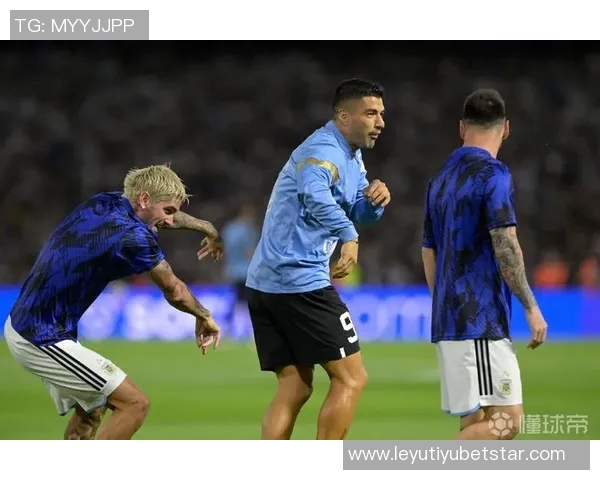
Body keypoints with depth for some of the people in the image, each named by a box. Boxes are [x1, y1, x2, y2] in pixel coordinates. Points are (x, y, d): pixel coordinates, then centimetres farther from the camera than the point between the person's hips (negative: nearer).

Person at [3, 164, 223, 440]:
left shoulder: (103, 204, 6)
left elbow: (165, 214, 29)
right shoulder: (134, 236, -19)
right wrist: (204, 317, 15)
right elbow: (174, 292, -4)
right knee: (134, 404, -8)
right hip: (42, 340, -10)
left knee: (91, 409, 24)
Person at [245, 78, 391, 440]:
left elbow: (357, 212, 22)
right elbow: (314, 193, -37)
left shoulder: (351, 156, 17)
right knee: (351, 378, -3)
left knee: (295, 387, 9)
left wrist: (375, 199, 1)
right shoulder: (325, 151, -15)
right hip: (301, 280, -10)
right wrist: (349, 236, -42)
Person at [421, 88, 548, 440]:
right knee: (507, 419, -12)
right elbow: (505, 246, -15)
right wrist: (531, 307, -10)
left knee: (476, 425, 9)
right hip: (482, 322, -8)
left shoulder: (440, 180, 16)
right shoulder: (493, 173, -7)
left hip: (448, 323, 8)